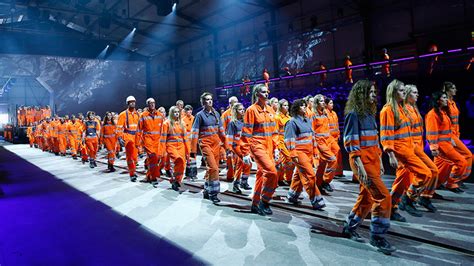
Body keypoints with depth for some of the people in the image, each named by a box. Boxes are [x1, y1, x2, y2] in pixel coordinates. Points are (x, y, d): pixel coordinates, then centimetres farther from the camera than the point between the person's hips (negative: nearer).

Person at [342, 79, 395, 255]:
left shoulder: (369, 112, 15)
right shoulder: (353, 113, -10)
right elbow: (351, 141, -15)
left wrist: (379, 160, 17)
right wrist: (359, 166, -20)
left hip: (373, 159, 9)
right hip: (362, 159, -9)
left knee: (366, 197, 13)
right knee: (383, 196, -11)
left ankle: (349, 228, 28)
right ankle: (377, 237, 2)